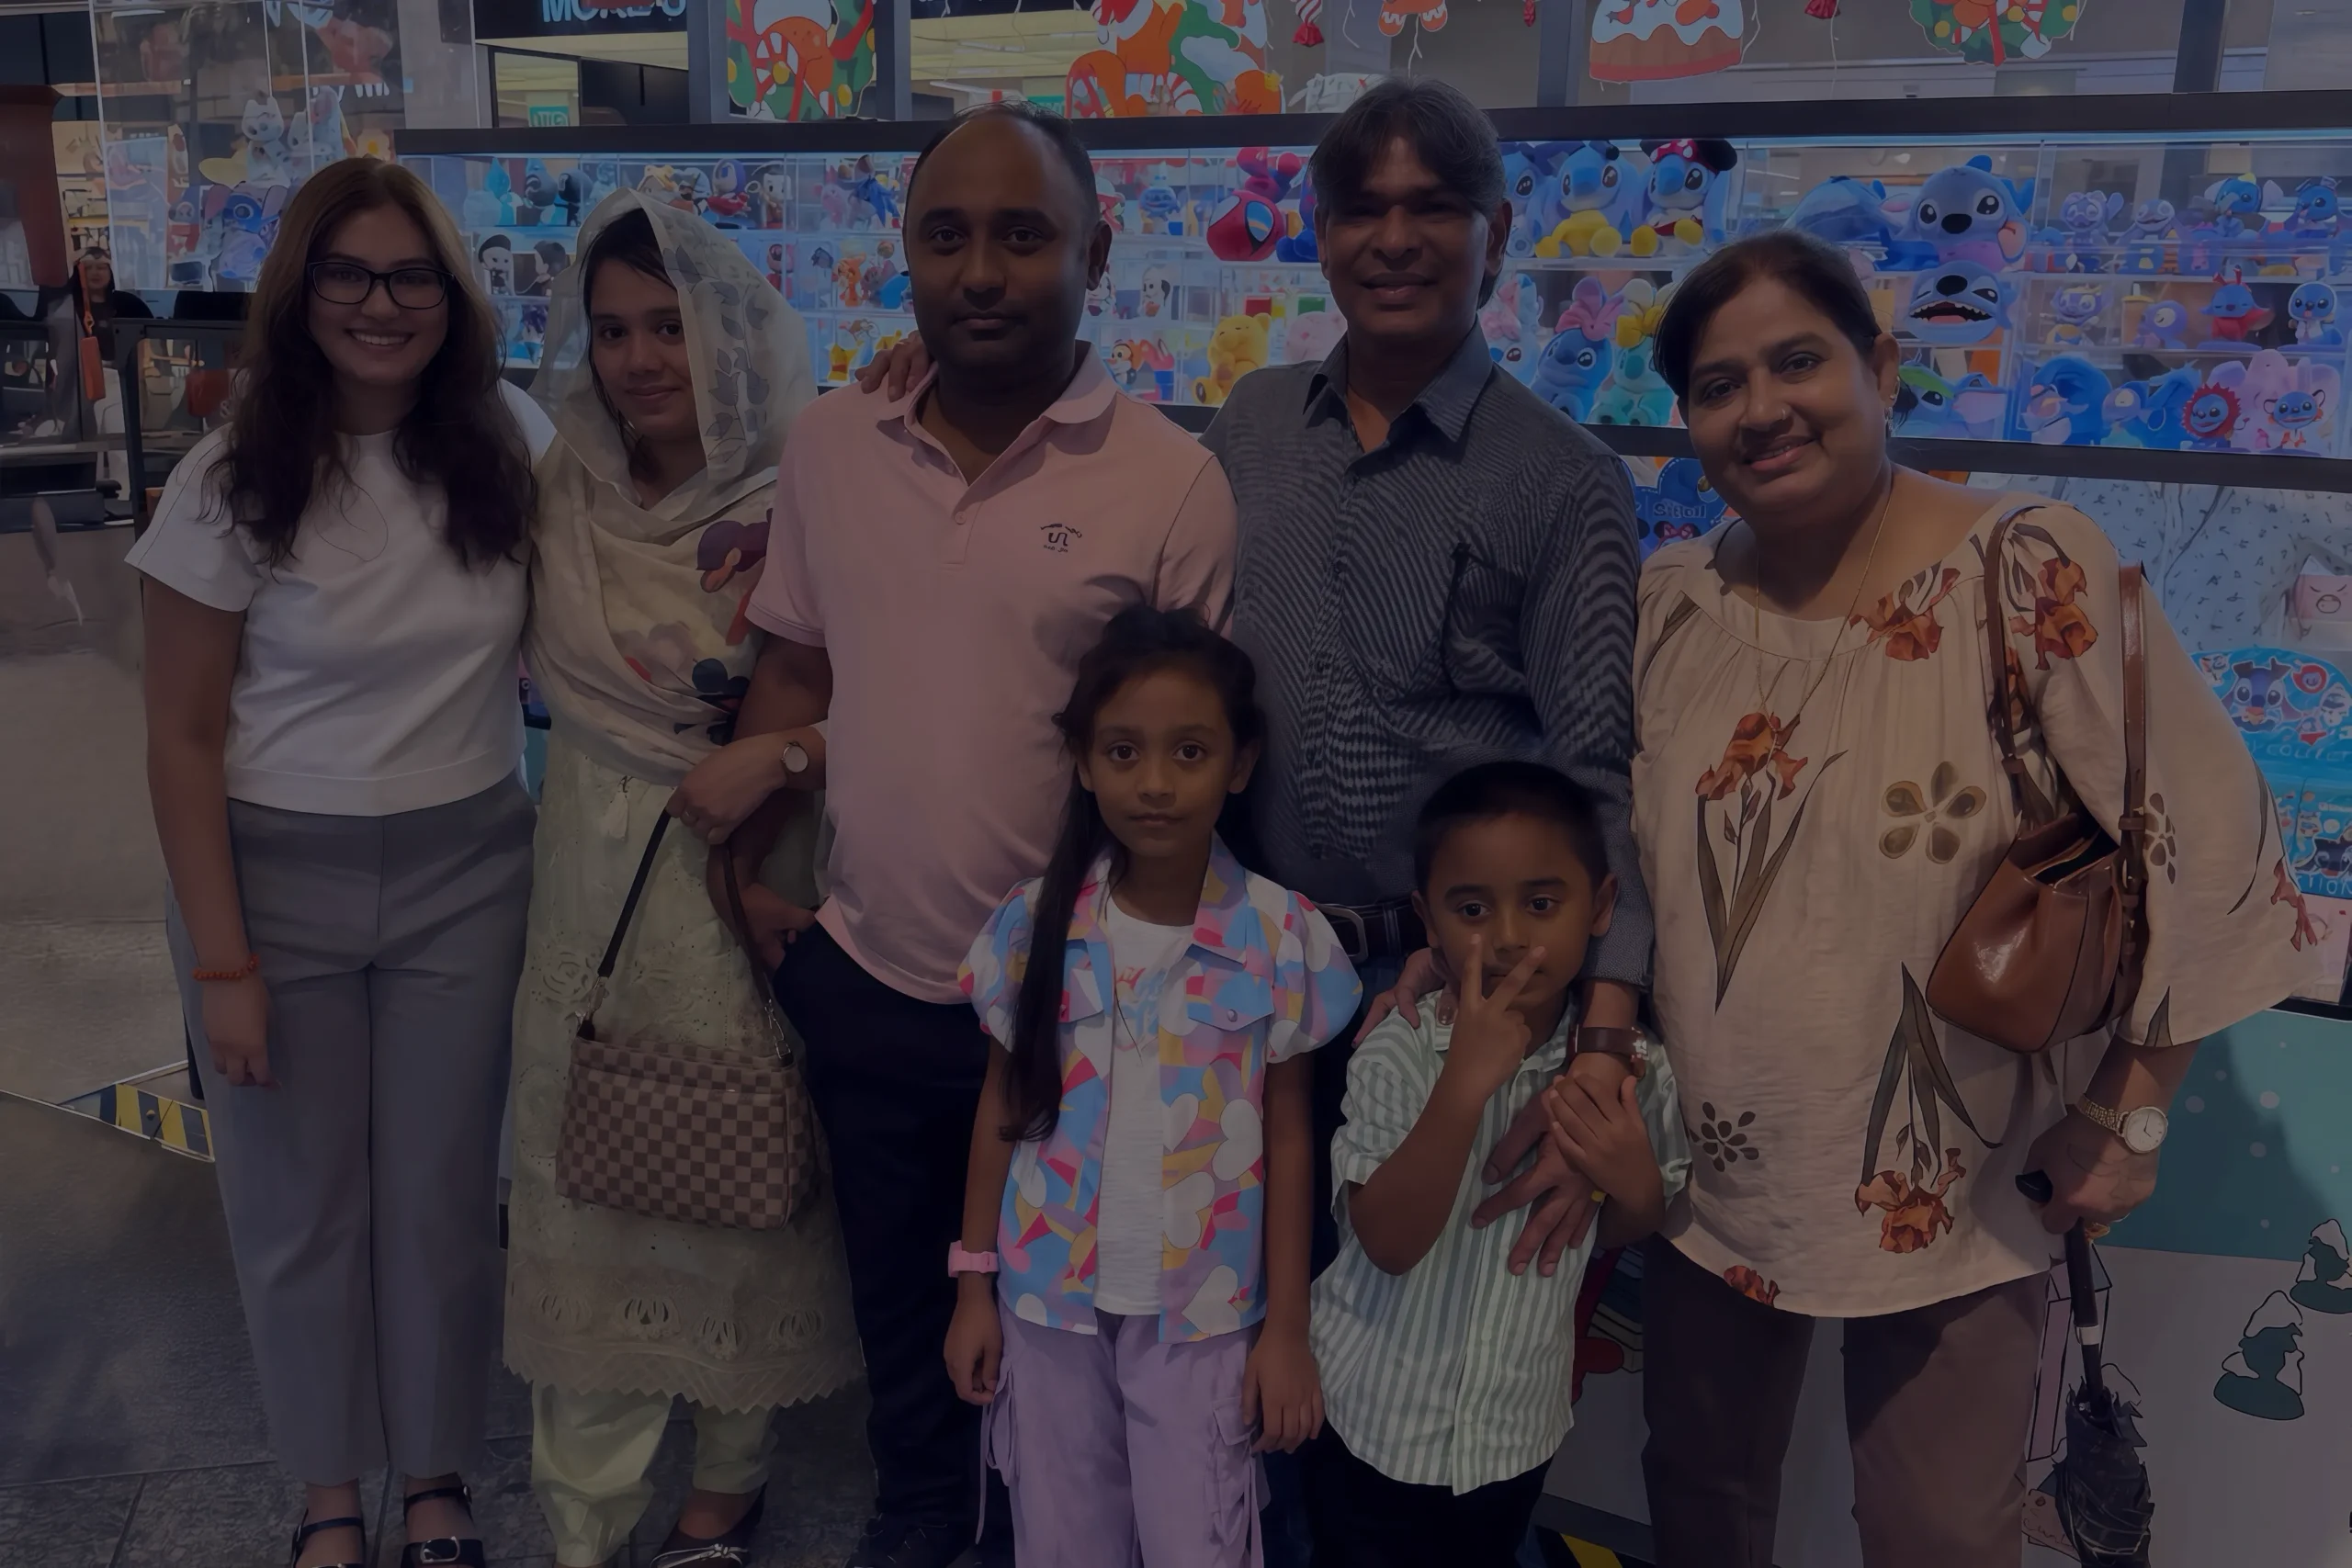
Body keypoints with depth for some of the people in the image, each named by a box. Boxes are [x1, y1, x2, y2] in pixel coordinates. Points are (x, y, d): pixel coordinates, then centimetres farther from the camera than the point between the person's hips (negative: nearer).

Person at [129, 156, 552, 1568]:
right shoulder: (235, 484, -10)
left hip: (464, 871, 2)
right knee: (300, 1204, 10)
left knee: (443, 1192, 11)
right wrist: (220, 960, -8)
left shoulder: (508, 442, -3)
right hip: (278, 870, -1)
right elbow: (184, 738, -6)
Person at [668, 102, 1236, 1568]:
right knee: (898, 1299, 25)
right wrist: (756, 872, 4)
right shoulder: (831, 444, -1)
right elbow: (794, 669, 8)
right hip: (863, 977, 4)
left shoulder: (1172, 480, -13)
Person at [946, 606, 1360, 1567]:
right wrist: (974, 1286, 5)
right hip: (1050, 1292, 2)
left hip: (1204, 1305, -2)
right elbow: (1002, 1110, 3)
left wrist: (1286, 1326, -3)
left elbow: (1287, 1139, -4)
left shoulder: (1281, 935, -12)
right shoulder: (1034, 923, -8)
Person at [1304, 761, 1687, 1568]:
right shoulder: (1398, 1053, -20)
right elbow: (1388, 1243, -27)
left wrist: (1634, 1188, -20)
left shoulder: (1629, 1068, -12)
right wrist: (1464, 1084, -37)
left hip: (1519, 1427, 3)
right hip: (1374, 1418, -2)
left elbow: (1626, 1234, 4)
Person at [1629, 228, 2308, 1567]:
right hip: (1707, 1171, 4)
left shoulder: (2031, 574, -16)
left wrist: (2127, 1114, -9)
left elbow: (2204, 850, -11)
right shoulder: (1671, 602, -2)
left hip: (1955, 1194, -3)